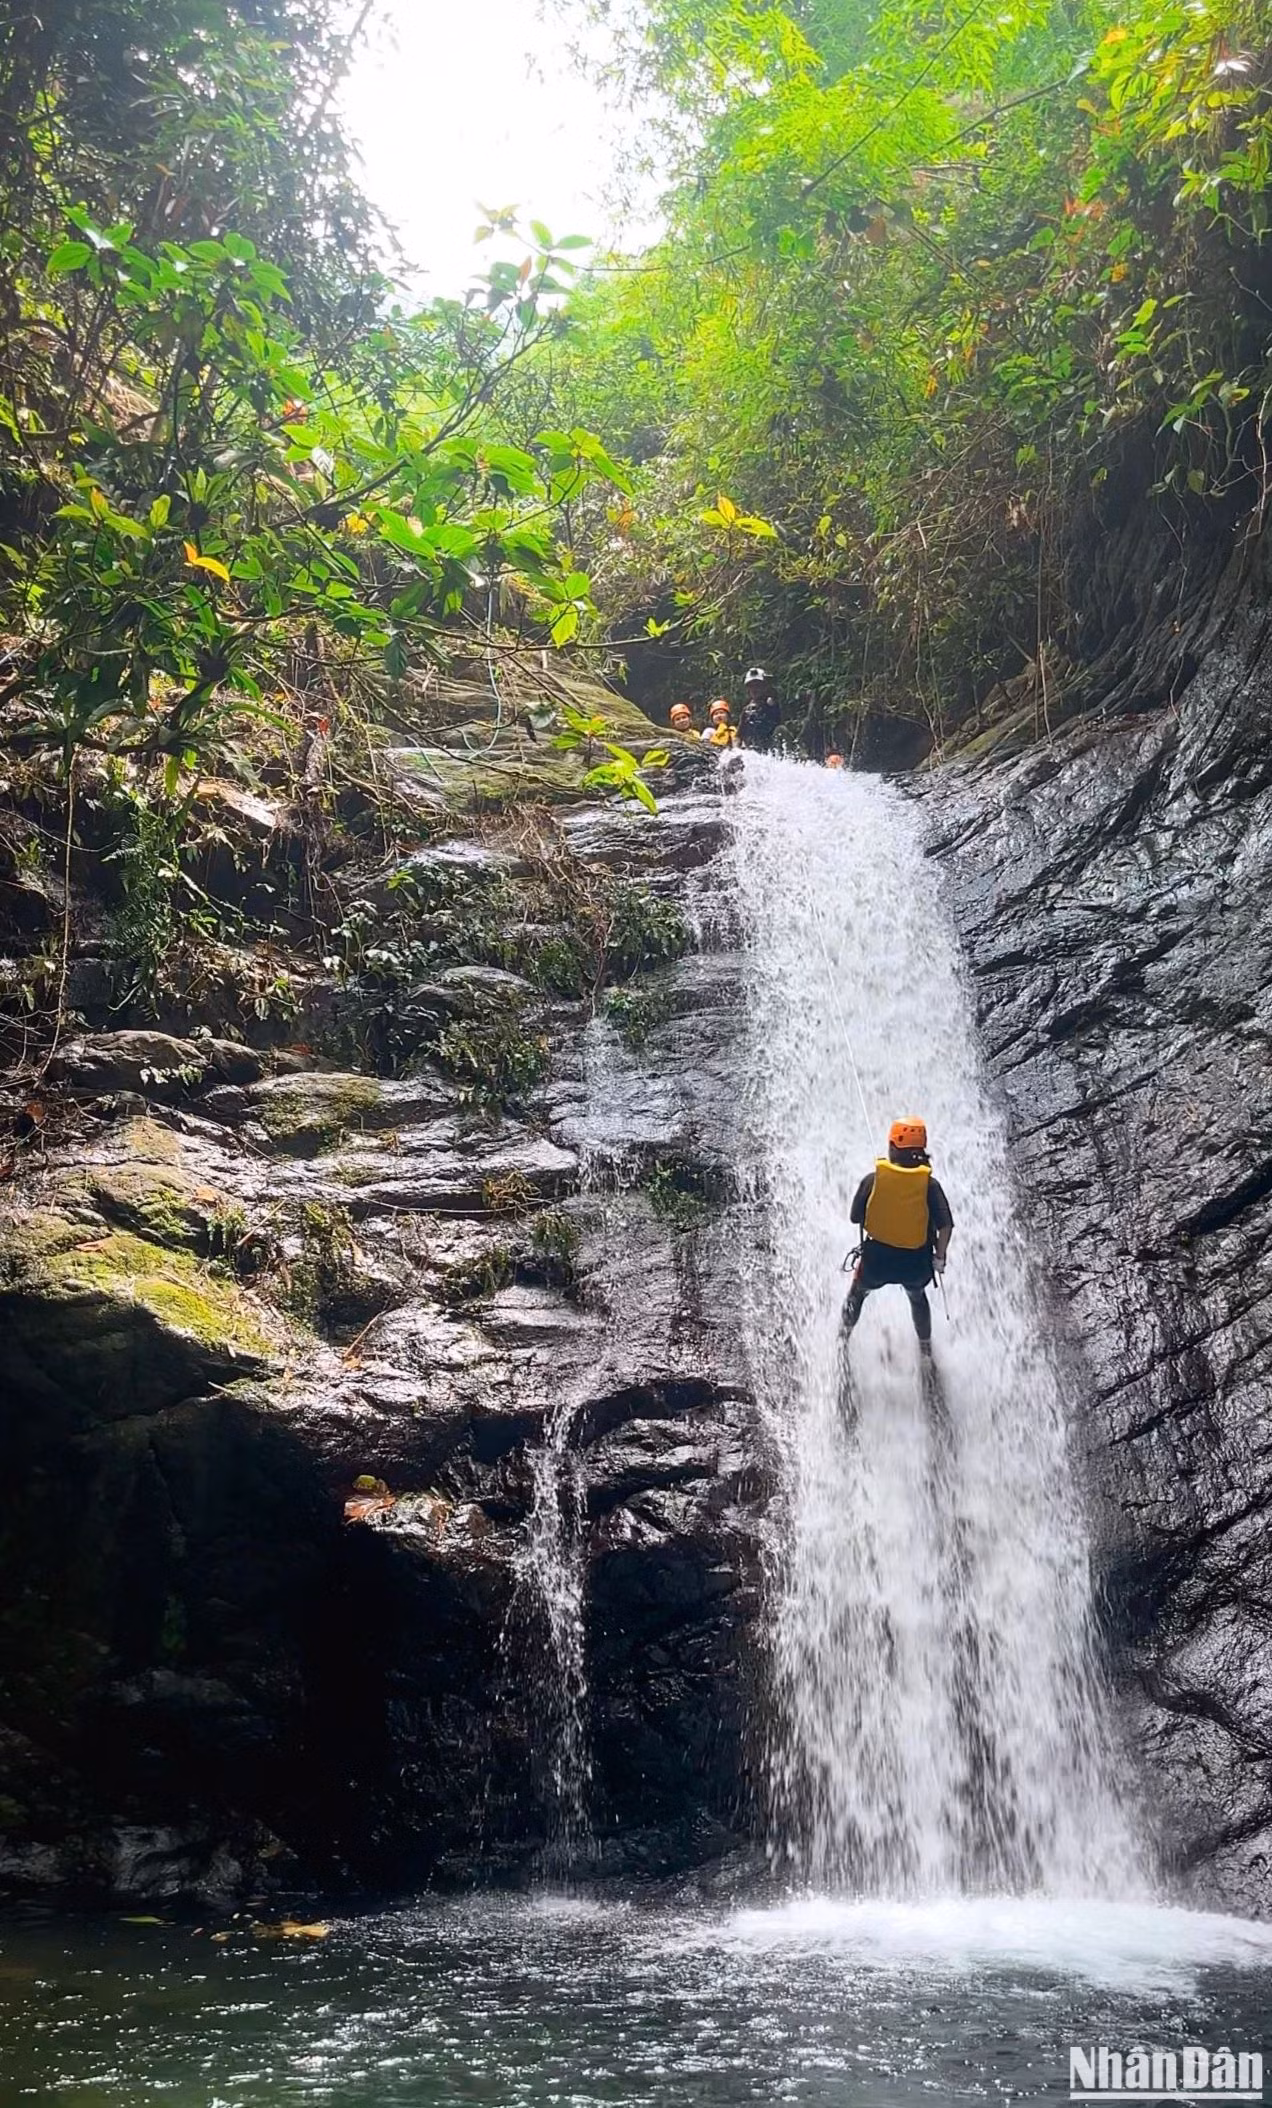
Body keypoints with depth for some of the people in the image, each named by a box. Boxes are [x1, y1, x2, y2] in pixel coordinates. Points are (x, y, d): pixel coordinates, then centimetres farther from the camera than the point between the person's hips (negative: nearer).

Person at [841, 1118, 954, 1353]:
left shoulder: (873, 1179, -12)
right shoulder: (930, 1184, -13)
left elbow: (855, 1217, -2)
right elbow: (946, 1226, -17)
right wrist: (939, 1257, -3)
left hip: (877, 1258, -1)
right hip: (916, 1262, 1)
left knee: (857, 1294, 32)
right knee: (918, 1299, 34)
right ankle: (926, 1349, 41)